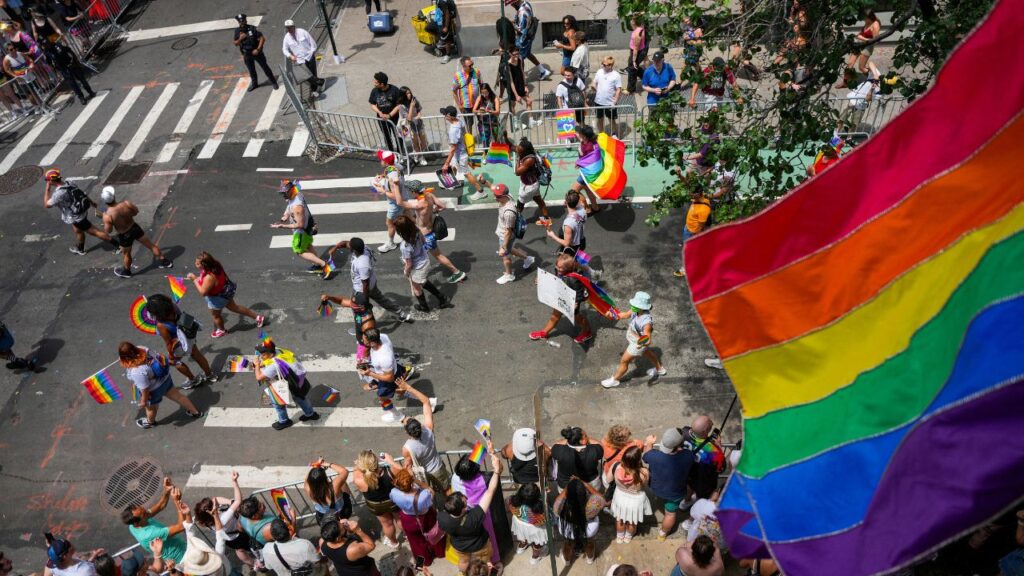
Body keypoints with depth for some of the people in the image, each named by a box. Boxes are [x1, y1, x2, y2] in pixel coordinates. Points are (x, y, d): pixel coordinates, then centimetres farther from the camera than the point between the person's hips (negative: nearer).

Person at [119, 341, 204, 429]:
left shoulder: (137, 372, -42)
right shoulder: (141, 349, -24)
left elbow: (145, 389, -27)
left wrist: (144, 401, -7)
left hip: (154, 390, -6)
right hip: (164, 376, 6)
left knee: (151, 406, 28)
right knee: (176, 395, 28)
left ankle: (150, 422, 61)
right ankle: (195, 412, 46)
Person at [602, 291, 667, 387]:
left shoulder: (646, 322, -42)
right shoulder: (636, 311, -22)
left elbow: (647, 339, -46)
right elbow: (625, 315, -2)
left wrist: (643, 343, -68)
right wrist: (613, 315, -14)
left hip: (638, 344, -8)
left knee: (623, 361, 11)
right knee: (647, 353, 34)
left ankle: (615, 379, 39)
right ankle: (660, 369, 60)